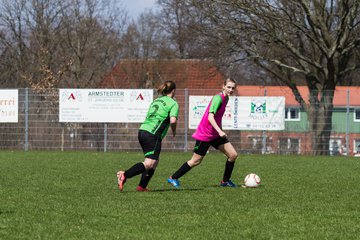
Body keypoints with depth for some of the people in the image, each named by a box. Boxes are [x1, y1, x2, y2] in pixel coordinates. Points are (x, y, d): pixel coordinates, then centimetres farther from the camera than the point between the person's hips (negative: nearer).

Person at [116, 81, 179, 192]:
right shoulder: (173, 103, -1)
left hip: (142, 131, 9)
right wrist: (174, 131, 4)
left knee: (154, 162, 17)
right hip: (153, 135, -9)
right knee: (149, 164, -13)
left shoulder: (156, 101, 23)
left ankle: (142, 186, 10)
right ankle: (125, 175, -30)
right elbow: (173, 120, -15)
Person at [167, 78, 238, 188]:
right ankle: (173, 178, 15)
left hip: (215, 134, 8)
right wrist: (220, 131, -41)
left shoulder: (226, 98, 7)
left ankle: (225, 181, 14)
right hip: (204, 134, -8)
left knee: (233, 155, -2)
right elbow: (210, 117, -30)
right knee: (196, 161, 0)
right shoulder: (218, 98, -21)